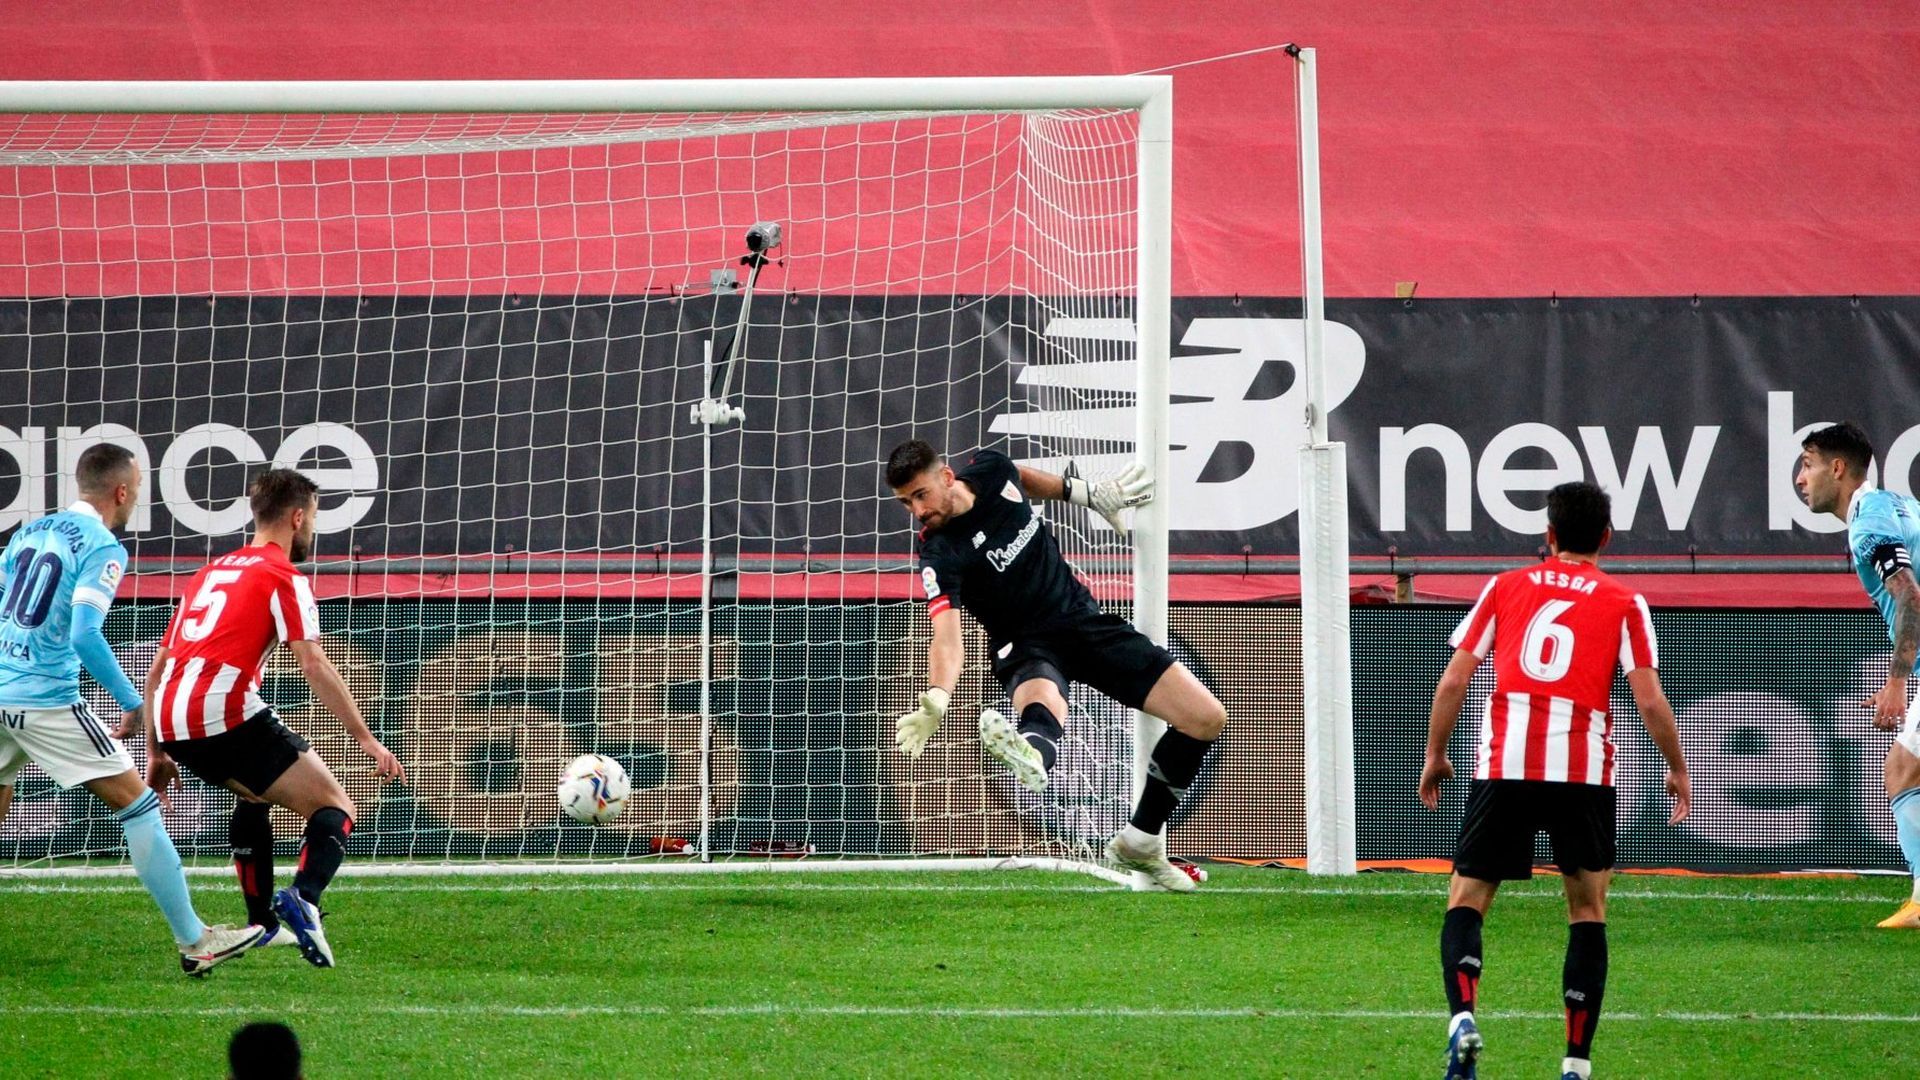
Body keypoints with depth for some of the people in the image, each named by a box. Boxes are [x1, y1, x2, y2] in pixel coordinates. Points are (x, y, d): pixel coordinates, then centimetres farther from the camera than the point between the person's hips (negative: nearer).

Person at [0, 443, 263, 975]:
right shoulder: (103, 549, -8)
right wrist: (134, 704, -14)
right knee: (139, 807, 0)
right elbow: (84, 636, -19)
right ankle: (193, 942, 0)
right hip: (47, 699, -7)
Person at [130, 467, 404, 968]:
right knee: (335, 809, -2)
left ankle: (263, 923, 34)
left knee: (253, 794, 35)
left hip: (172, 721, 8)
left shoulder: (212, 571, 26)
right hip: (227, 714, -8)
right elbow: (315, 667, -8)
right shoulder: (283, 576, 3)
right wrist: (368, 741, -8)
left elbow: (159, 667, 27)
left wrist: (157, 751, 31)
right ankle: (303, 899, -30)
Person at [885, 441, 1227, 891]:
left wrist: (1091, 494, 25)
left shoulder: (989, 469, -6)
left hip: (1082, 616, 6)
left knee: (1206, 718, -3)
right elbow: (947, 635, -33)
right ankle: (1031, 755, -82)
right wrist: (937, 698, -51)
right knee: (1043, 704, -43)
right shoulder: (939, 555, -21)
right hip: (1027, 646, -6)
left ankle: (1138, 845, 8)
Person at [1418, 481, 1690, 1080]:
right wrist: (1678, 770, 14)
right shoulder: (1624, 604, 7)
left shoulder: (1505, 587, 13)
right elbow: (1649, 700, 0)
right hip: (1584, 771, -1)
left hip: (1503, 765, 1)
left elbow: (1453, 681, 9)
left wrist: (1435, 754, 20)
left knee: (1466, 899, 7)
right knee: (1587, 908, 14)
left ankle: (1462, 1016, -20)